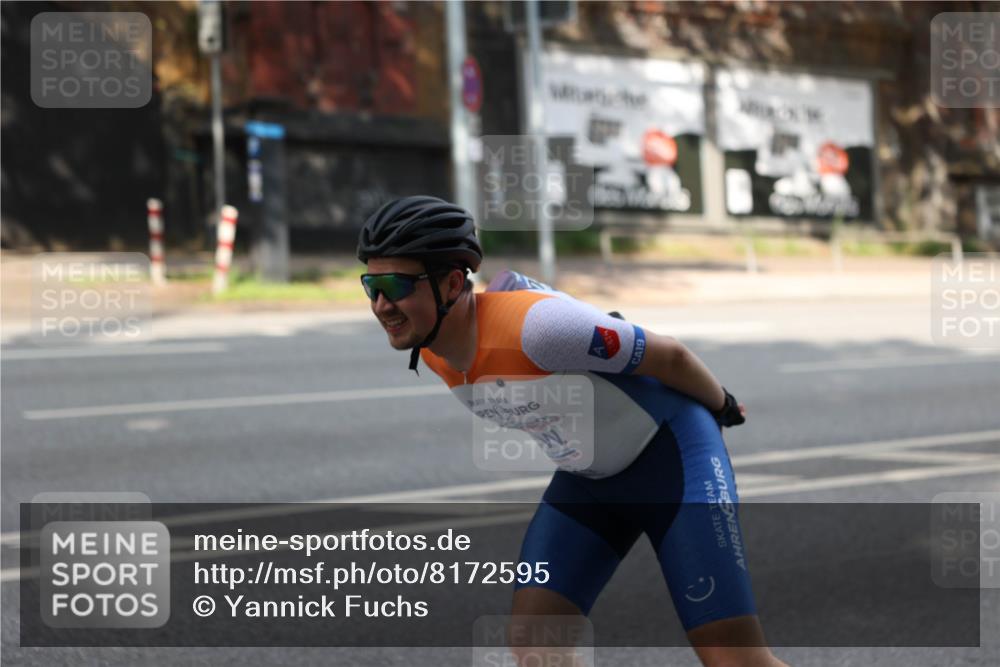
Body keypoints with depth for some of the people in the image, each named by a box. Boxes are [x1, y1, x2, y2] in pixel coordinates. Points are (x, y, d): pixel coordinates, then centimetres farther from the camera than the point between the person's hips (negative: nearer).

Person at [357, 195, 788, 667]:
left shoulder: (533, 324, -33)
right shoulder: (432, 351, -8)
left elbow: (671, 356, -19)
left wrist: (724, 408, -1)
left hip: (671, 452, -7)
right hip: (586, 479, 7)